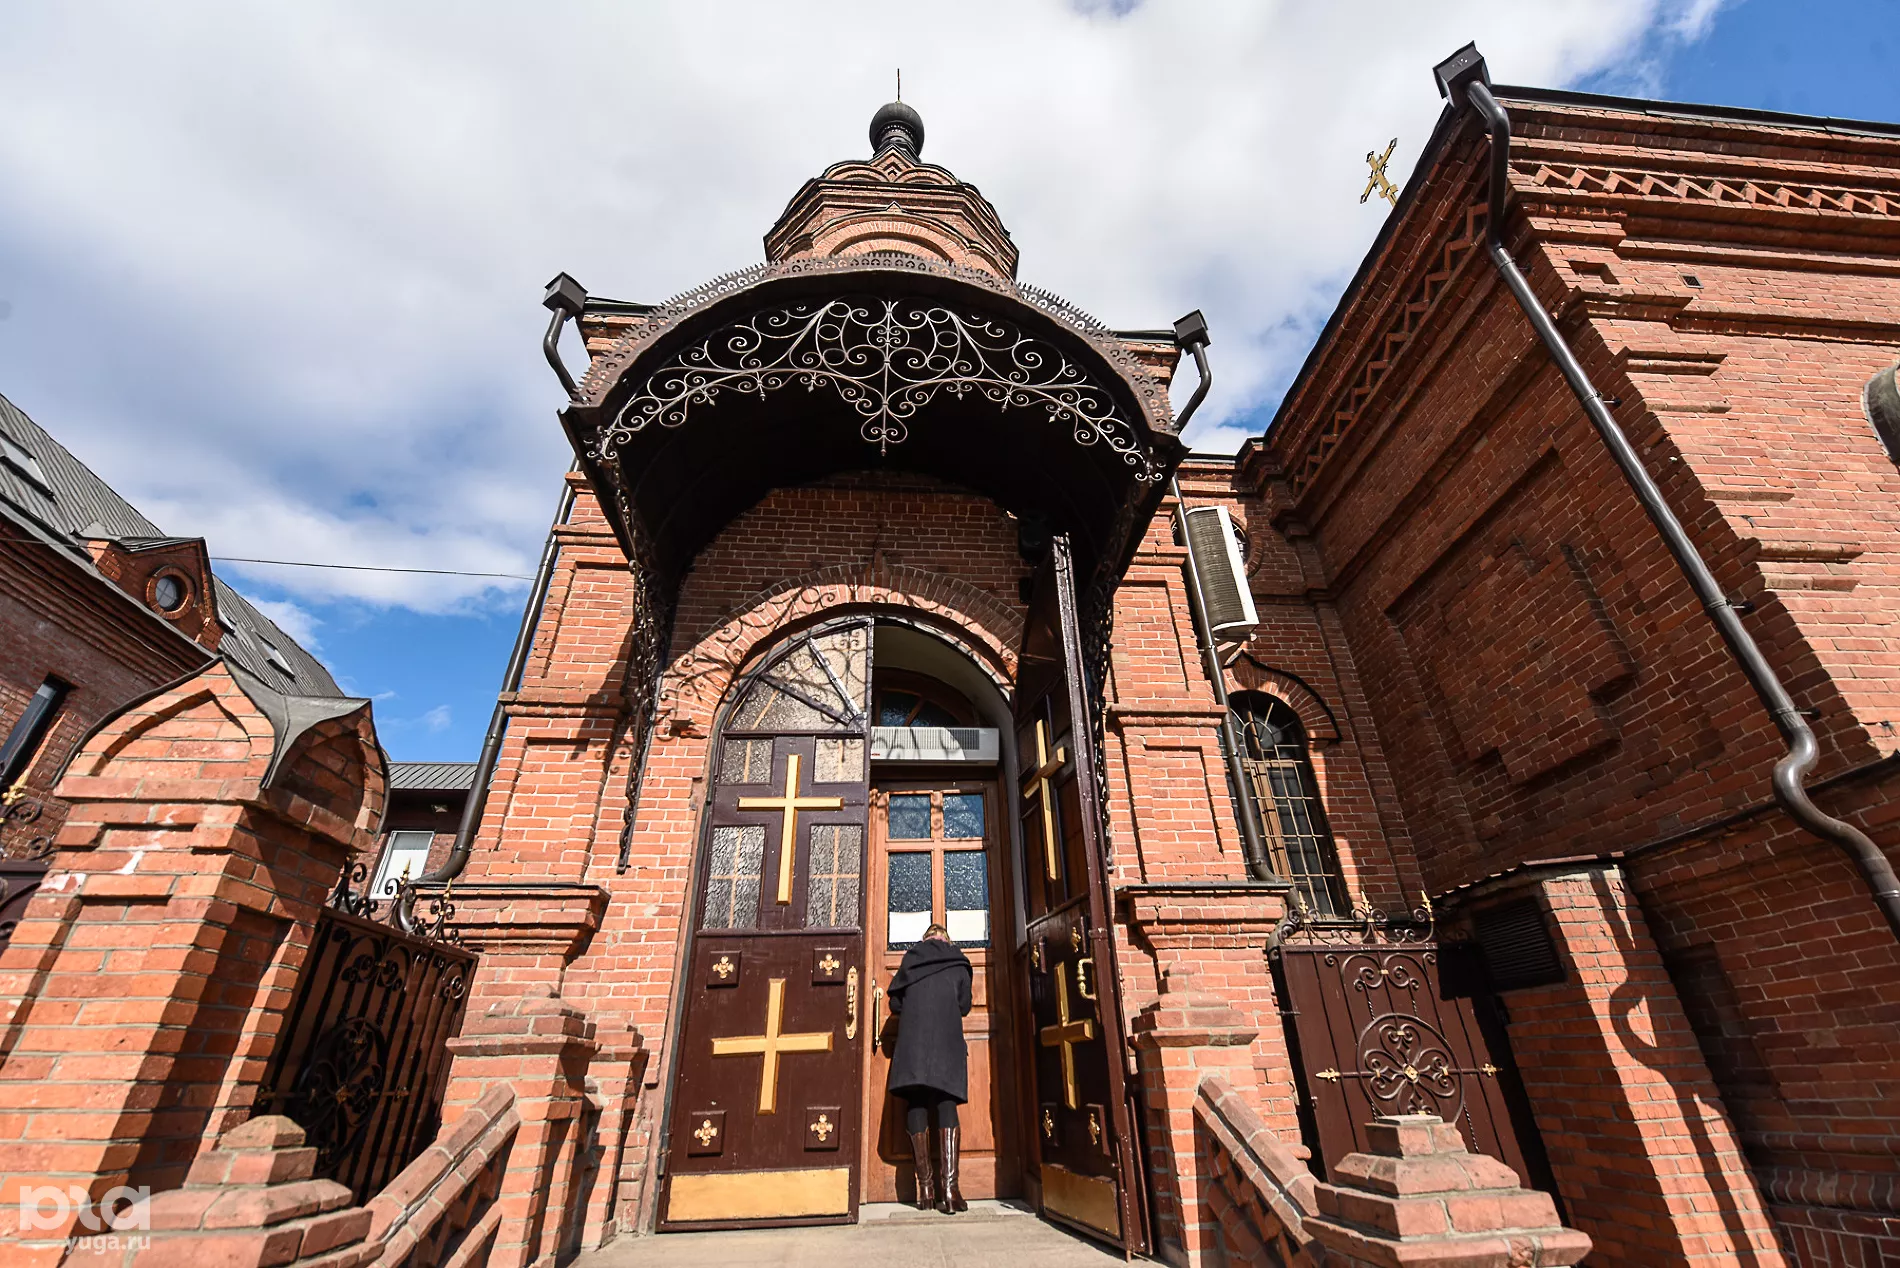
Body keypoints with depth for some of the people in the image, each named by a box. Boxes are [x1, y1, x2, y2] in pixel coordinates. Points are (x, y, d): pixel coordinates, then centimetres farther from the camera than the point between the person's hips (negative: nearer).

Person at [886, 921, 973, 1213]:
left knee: (916, 1105, 4)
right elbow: (964, 1006, 15)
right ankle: (949, 1185, -15)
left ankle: (925, 1186, -1)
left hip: (912, 1040, 1)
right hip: (947, 1041, 0)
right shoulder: (958, 962, 16)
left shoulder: (911, 959, 16)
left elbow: (895, 1004, 13)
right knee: (946, 1105, -2)